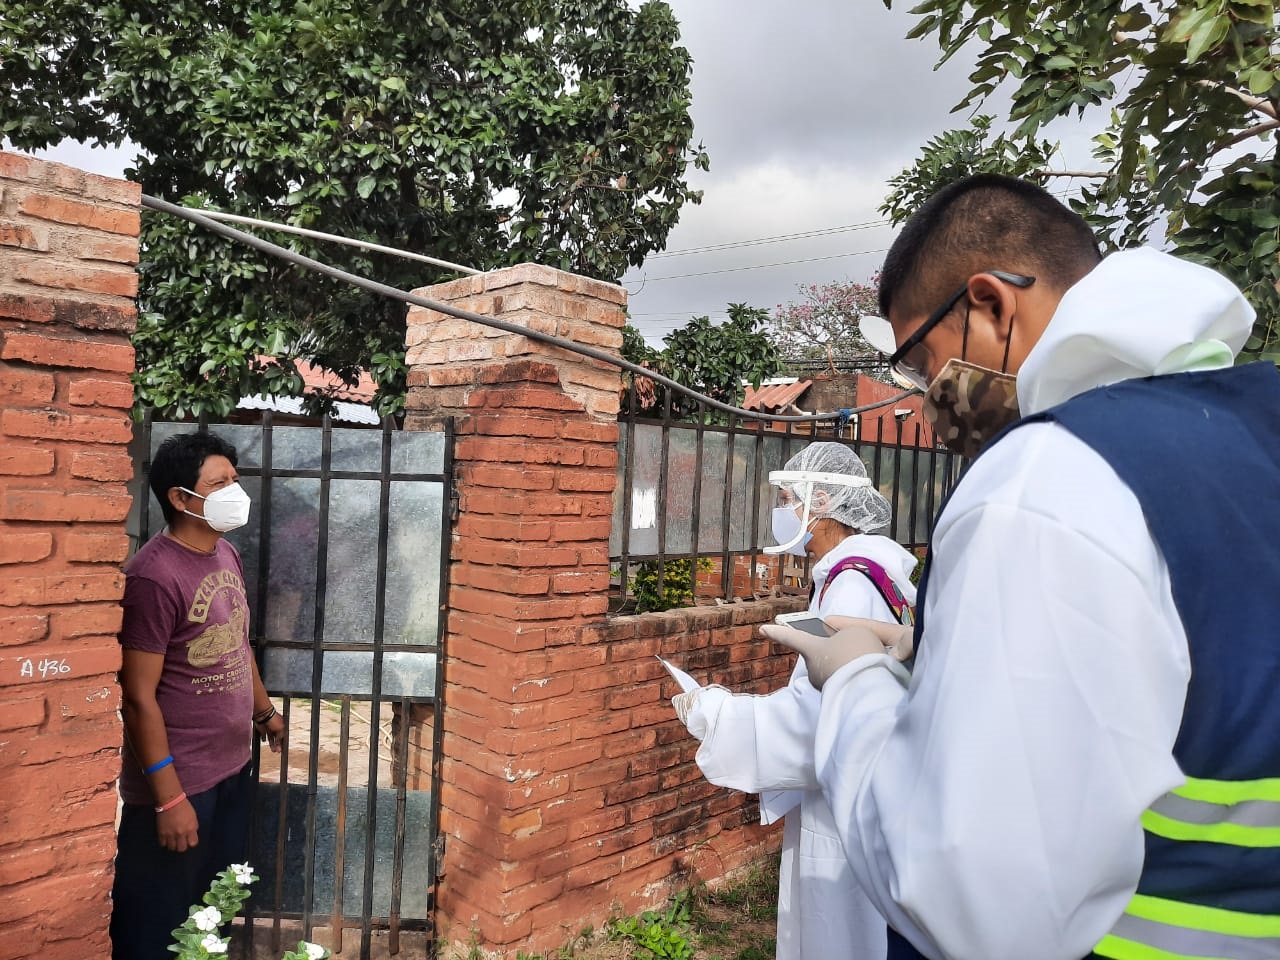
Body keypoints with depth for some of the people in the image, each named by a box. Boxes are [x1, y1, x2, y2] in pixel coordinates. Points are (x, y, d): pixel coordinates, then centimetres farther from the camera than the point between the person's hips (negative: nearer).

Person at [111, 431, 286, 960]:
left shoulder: (227, 554, 3)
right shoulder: (154, 574, -23)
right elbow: (138, 697, -21)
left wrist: (265, 711, 24)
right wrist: (168, 798, -19)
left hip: (232, 767, 7)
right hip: (178, 780, -7)